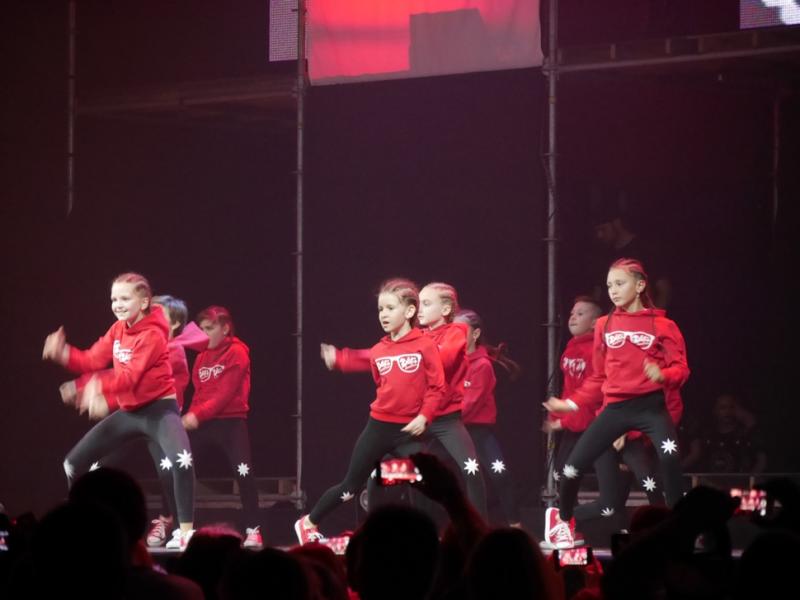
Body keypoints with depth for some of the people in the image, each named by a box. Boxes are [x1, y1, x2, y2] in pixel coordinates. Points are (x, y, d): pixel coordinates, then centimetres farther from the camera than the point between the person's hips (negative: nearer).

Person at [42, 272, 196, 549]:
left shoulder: (152, 334, -19)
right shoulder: (117, 330, 6)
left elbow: (130, 375, -29)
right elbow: (92, 361, 2)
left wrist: (97, 387, -44)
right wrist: (62, 352, -16)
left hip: (159, 409, -8)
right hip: (128, 412, 8)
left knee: (181, 460, -37)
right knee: (74, 464, 9)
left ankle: (186, 532, -32)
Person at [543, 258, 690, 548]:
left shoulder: (662, 325, -1)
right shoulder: (604, 325, 11)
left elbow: (681, 368, -6)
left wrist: (663, 374, -27)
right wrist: (572, 403, 14)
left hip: (650, 405, -4)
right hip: (615, 407, 4)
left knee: (670, 456, -31)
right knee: (573, 466, 1)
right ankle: (563, 522, 30)